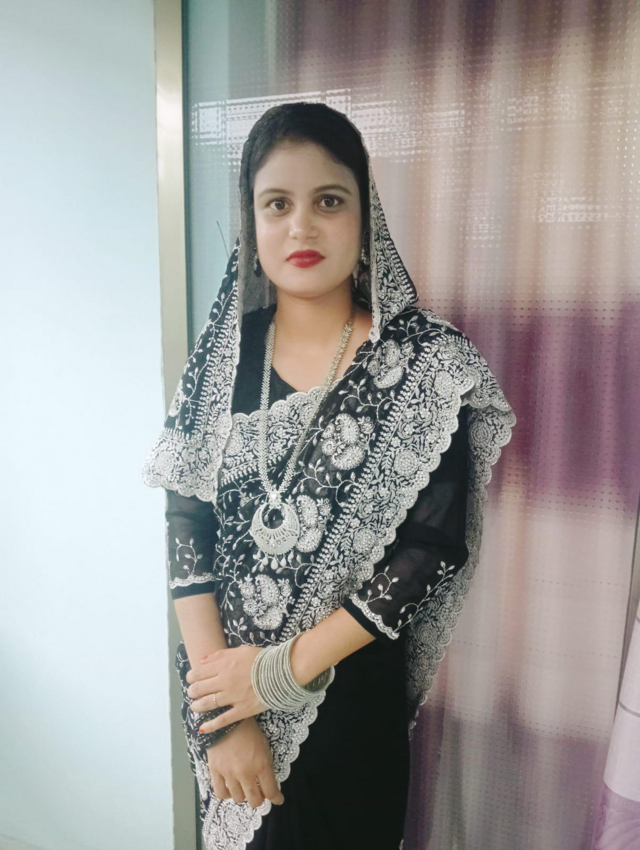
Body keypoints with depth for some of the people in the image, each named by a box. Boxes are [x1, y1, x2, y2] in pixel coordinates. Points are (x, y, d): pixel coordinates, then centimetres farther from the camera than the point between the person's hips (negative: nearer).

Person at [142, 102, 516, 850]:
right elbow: (186, 527, -8)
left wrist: (279, 672, -15)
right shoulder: (222, 353, -5)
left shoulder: (428, 361, -13)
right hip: (221, 688, 3)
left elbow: (434, 549, -17)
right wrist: (223, 714, -13)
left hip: (349, 689, -2)